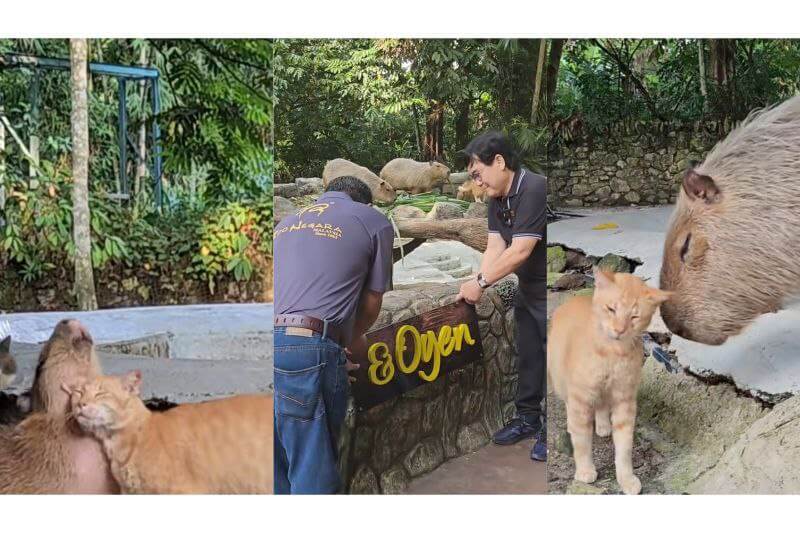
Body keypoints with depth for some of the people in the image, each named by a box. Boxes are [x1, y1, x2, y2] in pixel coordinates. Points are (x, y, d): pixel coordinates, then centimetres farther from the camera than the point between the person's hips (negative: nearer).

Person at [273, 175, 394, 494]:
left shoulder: (286, 224, 29)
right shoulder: (373, 220, 13)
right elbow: (372, 301, 18)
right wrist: (353, 339, 39)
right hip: (306, 349, -6)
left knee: (280, 472, 18)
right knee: (313, 471, 5)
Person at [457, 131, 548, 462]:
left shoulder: (534, 190, -26)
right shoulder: (498, 199, 3)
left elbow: (519, 251, -29)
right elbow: (494, 247, -2)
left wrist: (481, 283, -23)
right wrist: (477, 285, -15)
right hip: (527, 289, 9)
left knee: (550, 359, 0)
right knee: (527, 355, 17)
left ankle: (550, 430, 14)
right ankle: (528, 417, 31)